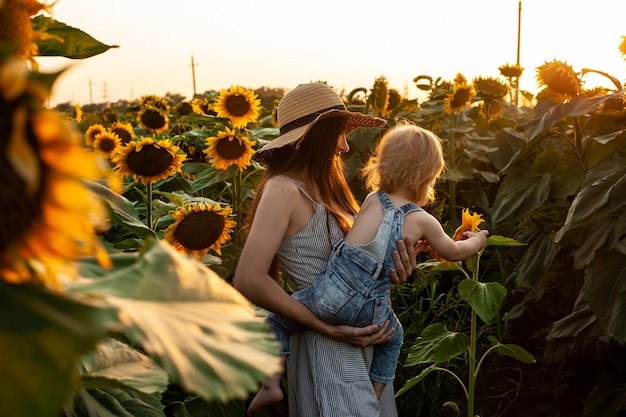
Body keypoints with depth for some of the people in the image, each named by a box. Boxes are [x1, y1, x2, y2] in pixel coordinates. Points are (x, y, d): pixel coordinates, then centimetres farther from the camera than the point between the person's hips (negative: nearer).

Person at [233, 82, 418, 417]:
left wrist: (394, 268, -13)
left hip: (367, 336, 8)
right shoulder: (284, 189, -17)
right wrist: (327, 328, -20)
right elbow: (249, 281, -25)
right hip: (328, 349, -8)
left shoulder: (324, 188, 7)